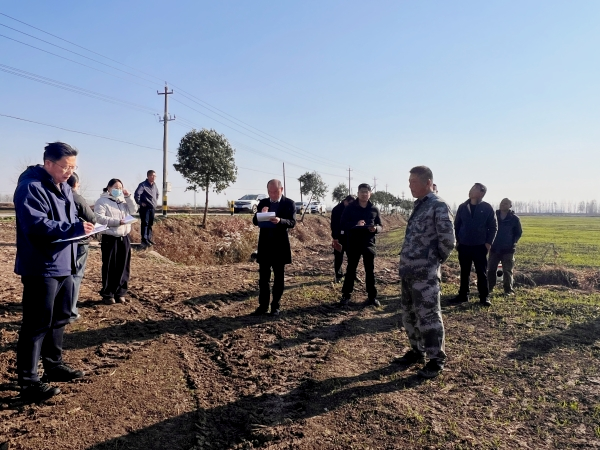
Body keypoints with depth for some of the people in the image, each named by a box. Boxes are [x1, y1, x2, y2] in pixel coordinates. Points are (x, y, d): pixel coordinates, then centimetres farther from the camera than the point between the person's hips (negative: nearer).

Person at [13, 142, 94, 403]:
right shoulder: (31, 187, -16)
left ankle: (53, 365, 34)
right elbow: (36, 225, -25)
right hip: (40, 267, -10)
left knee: (60, 318, 19)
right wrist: (74, 228, -30)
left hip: (63, 265, 10)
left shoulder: (64, 188, 14)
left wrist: (81, 227, 0)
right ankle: (29, 383, 7)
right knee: (37, 325, -3)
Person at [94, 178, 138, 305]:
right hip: (110, 239, -6)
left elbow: (133, 210, 5)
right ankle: (107, 294, 10)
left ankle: (120, 292, 19)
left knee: (123, 267, 9)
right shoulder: (102, 201, -4)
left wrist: (128, 196, -2)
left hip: (124, 238, 6)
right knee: (109, 268, 1)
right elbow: (99, 218, -15)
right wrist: (117, 221, -22)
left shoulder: (123, 200, 15)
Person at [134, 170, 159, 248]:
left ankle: (149, 239, 20)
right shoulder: (143, 185, -13)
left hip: (152, 208, 8)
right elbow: (137, 194, -24)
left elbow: (157, 194, 30)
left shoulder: (154, 185, 11)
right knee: (145, 224, -6)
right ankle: (144, 240, -4)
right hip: (145, 208, -7)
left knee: (150, 224, 12)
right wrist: (140, 203, -17)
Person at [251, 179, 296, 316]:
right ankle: (263, 305, 15)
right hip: (264, 244, 3)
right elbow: (255, 221, 5)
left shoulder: (289, 203, -3)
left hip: (280, 245, -3)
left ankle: (276, 306, 15)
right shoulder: (263, 202, 7)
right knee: (263, 277, 6)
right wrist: (261, 214, -16)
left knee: (279, 277, 6)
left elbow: (292, 222, -11)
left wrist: (280, 221, -30)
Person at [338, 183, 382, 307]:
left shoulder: (374, 209, 5)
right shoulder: (350, 207, -1)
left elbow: (380, 226, 9)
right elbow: (342, 224, -6)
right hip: (353, 243, -1)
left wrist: (375, 228, -14)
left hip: (369, 243, 2)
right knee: (351, 269, 7)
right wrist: (355, 224, -23)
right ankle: (346, 295, 17)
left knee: (370, 270, 7)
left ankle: (372, 297, 16)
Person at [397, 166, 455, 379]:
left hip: (425, 273, -9)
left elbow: (448, 241, -16)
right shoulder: (418, 206, 14)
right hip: (407, 270, 9)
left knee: (428, 316, 1)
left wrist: (435, 260, -2)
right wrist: (406, 262, 15)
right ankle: (417, 351, 33)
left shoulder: (438, 206, -12)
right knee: (408, 314, 17)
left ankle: (436, 360, 15)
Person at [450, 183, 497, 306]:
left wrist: (489, 242, -6)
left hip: (480, 246, -2)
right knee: (464, 272, 10)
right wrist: (457, 241, 4)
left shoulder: (487, 208, -4)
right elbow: (456, 225, 9)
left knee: (482, 273, 4)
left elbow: (493, 226, -1)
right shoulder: (463, 207, 3)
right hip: (464, 246, 3)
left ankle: (484, 297, 13)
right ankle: (463, 295, 19)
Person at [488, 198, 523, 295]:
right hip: (494, 248, 3)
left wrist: (513, 243, -6)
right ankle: (489, 287, 17)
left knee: (507, 270, 0)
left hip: (508, 249, -3)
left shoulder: (515, 218, -3)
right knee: (491, 269, 7)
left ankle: (508, 290, 6)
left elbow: (519, 232, 4)